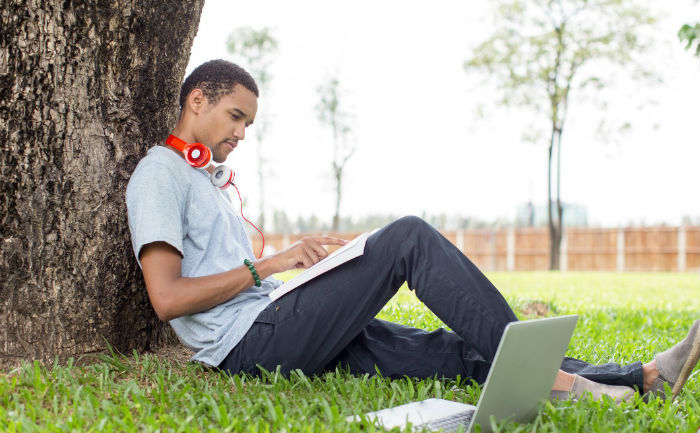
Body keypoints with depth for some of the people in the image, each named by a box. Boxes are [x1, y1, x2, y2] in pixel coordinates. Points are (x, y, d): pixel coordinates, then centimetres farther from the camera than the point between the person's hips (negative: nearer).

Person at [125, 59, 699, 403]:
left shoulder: (204, 180, 29)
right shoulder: (160, 173, -2)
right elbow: (168, 298, -16)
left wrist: (297, 258, 10)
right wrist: (267, 266, -12)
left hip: (285, 335, 9)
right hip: (253, 344, -9)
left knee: (456, 351, -5)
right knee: (409, 237, -19)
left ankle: (642, 376, -11)